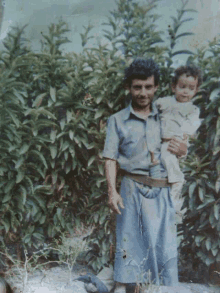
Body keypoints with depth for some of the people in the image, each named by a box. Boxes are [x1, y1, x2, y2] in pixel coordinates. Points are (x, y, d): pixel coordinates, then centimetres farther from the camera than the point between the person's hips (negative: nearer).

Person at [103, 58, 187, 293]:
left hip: (163, 192, 2)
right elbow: (110, 159, 1)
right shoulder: (118, 120, 5)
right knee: (130, 242, 3)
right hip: (133, 189, -2)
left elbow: (181, 145, 20)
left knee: (165, 243, 4)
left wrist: (182, 148, -5)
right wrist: (112, 191, -11)